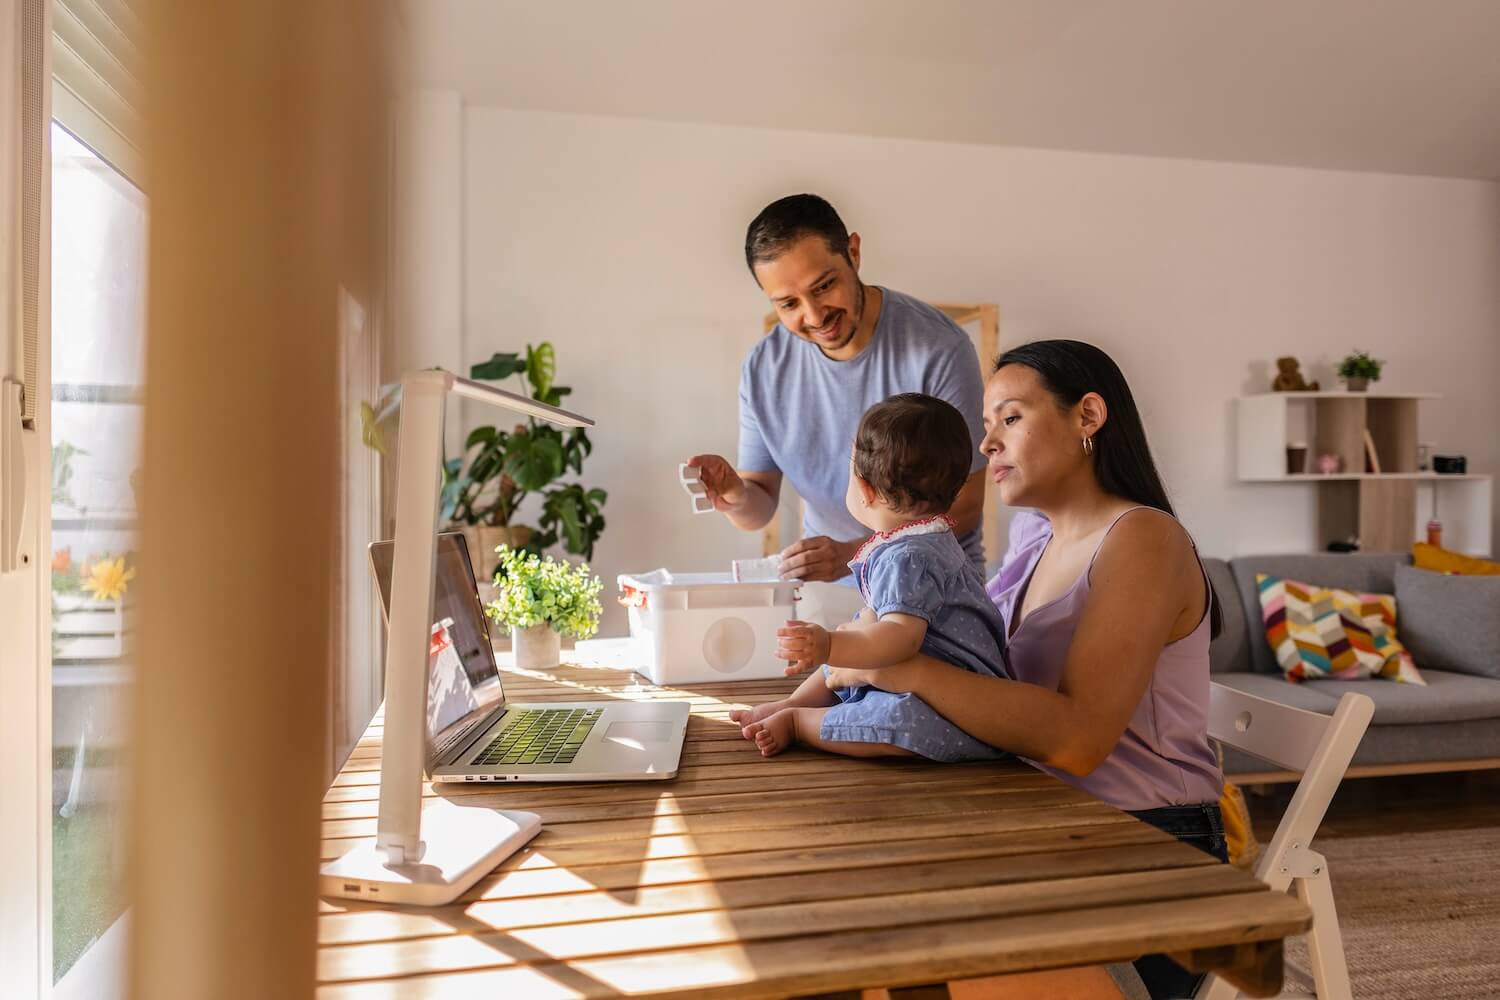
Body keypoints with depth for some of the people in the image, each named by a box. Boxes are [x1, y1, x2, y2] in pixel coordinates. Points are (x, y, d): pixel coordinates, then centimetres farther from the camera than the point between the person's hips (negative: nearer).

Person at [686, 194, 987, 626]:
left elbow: (963, 508, -13)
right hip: (823, 589, 3)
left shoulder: (939, 350, -16)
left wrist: (852, 553, -25)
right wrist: (738, 496, -20)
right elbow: (760, 511, 4)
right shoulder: (764, 368, -3)